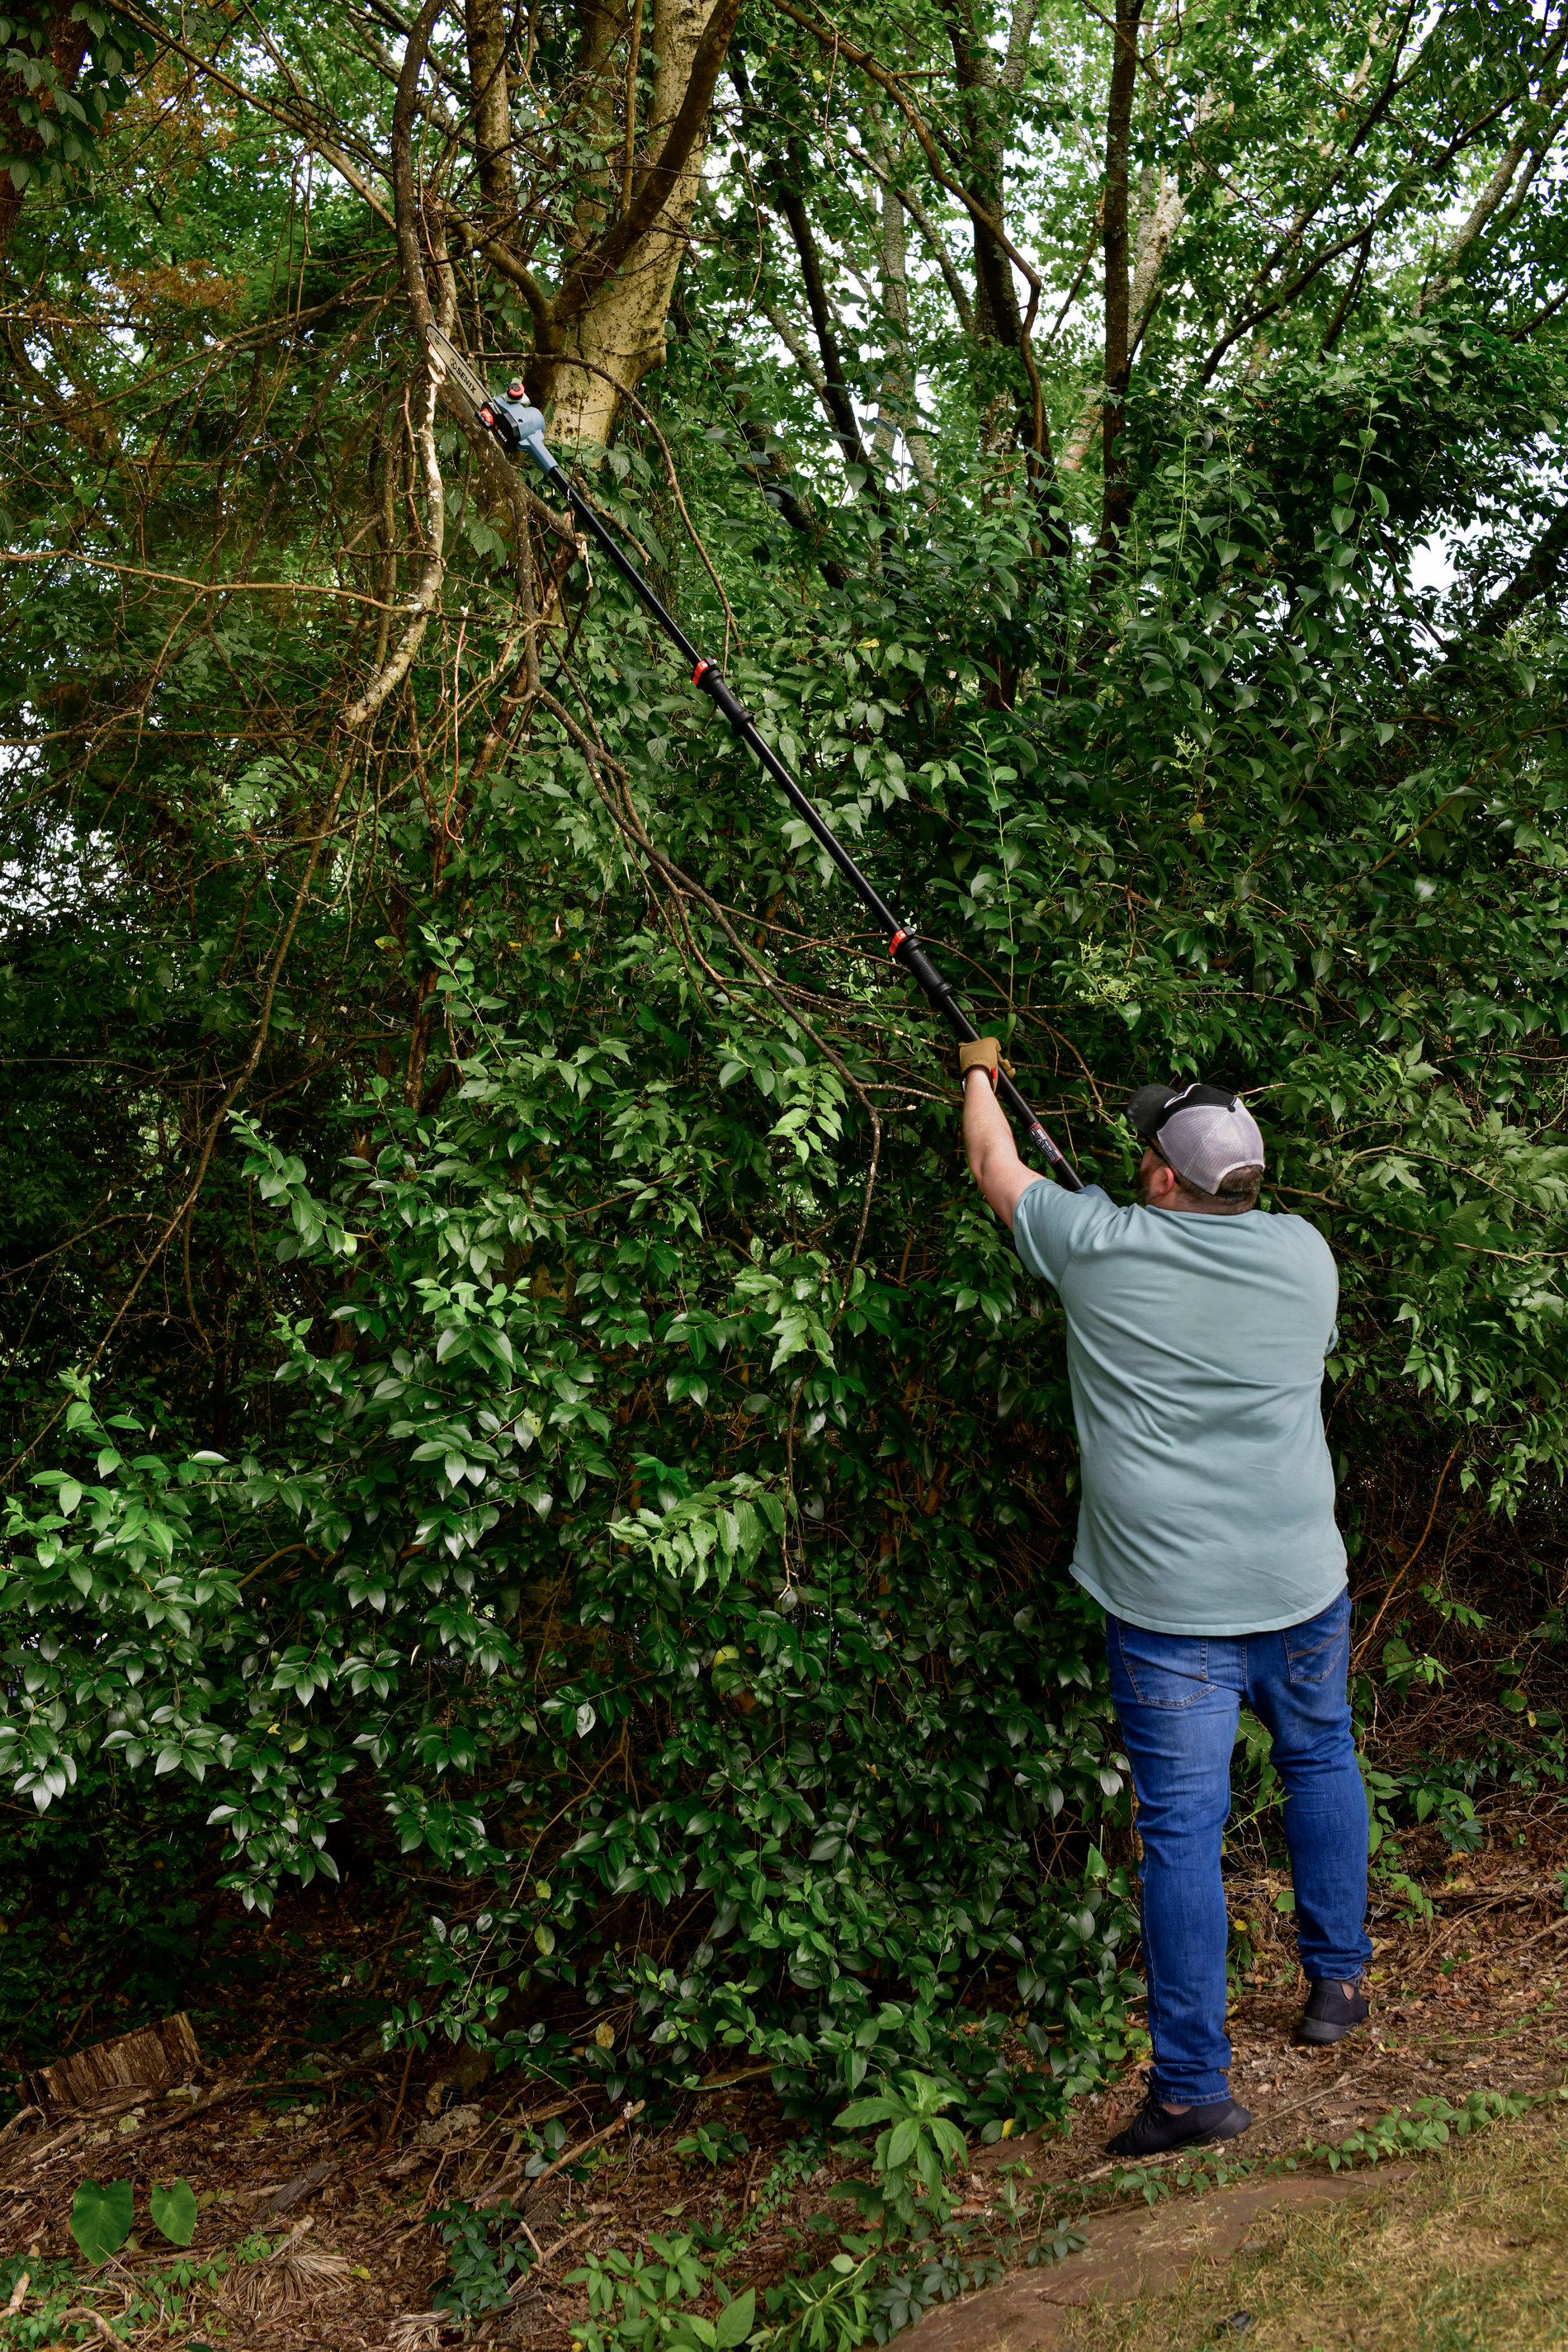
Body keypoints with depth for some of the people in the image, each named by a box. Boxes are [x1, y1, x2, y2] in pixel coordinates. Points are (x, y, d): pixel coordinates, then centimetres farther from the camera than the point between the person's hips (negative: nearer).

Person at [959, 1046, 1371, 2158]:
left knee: (1182, 1829, 1)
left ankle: (1194, 2084, 8)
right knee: (1321, 1759, 26)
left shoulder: (1100, 1245, -10)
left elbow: (996, 1168, 7)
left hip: (1167, 1606, -4)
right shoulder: (1304, 1251, -1)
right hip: (1302, 1584, 4)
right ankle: (1337, 1982, 39)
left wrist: (980, 1075, 27)